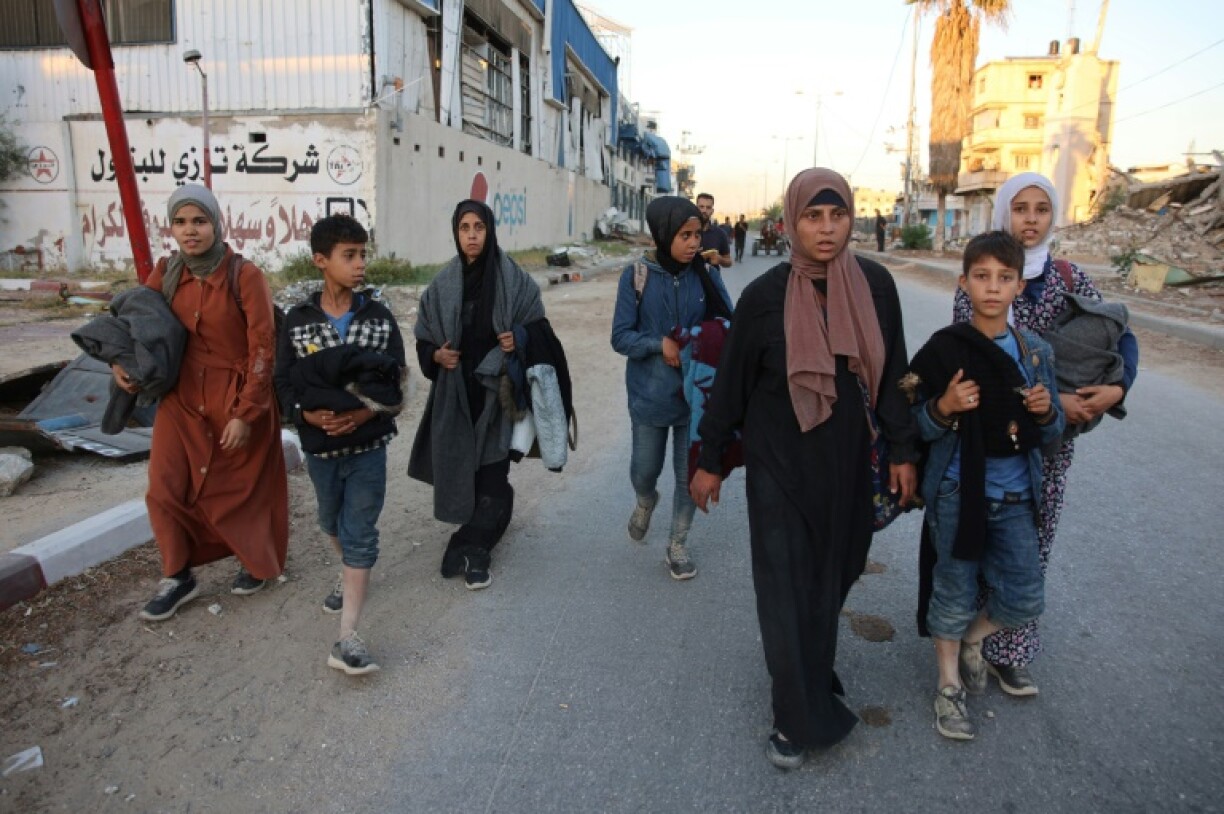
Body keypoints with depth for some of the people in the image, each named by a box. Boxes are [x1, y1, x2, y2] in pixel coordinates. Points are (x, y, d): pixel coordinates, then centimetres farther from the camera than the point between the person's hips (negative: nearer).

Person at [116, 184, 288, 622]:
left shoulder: (245, 276, -15)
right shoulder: (166, 273, 0)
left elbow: (262, 349, -15)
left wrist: (245, 413, -16)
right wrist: (120, 360, -4)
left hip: (238, 400, -5)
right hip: (183, 398, 5)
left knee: (243, 486, 11)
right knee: (166, 488, 4)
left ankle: (258, 562, 36)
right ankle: (178, 578, 24)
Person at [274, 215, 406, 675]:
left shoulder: (379, 317, -3)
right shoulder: (298, 320, -3)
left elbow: (397, 381, -3)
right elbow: (284, 383, -1)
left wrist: (366, 412, -20)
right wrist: (309, 415, -20)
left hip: (369, 445, -2)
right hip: (320, 446, 2)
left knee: (360, 533, -3)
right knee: (333, 524, 21)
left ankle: (347, 639, -1)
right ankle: (350, 575, 52)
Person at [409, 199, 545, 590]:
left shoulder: (515, 280, -5)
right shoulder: (442, 284, 3)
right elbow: (424, 339, 11)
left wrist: (519, 341, -17)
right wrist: (437, 356, -9)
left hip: (499, 389, -2)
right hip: (457, 392, 3)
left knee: (492, 469, -4)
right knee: (462, 465, 7)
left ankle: (470, 548, 6)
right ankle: (479, 546, 27)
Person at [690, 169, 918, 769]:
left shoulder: (875, 284, -4)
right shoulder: (764, 295, -11)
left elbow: (892, 372, 4)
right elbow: (731, 381, -5)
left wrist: (902, 450, 5)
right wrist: (709, 461, 0)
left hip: (846, 461, 3)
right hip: (779, 463, -3)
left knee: (831, 575, 15)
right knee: (786, 584, 2)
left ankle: (811, 670, 44)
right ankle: (797, 717, 19)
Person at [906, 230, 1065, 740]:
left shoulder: (1036, 352, 2)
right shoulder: (944, 348, -9)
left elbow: (1051, 434, 10)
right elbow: (920, 427, -5)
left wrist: (1046, 412, -12)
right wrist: (945, 407, -25)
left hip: (1014, 497, 4)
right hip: (957, 493, -3)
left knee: (1025, 601, 6)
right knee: (955, 592, 7)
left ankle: (970, 639, 37)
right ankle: (949, 686, 27)